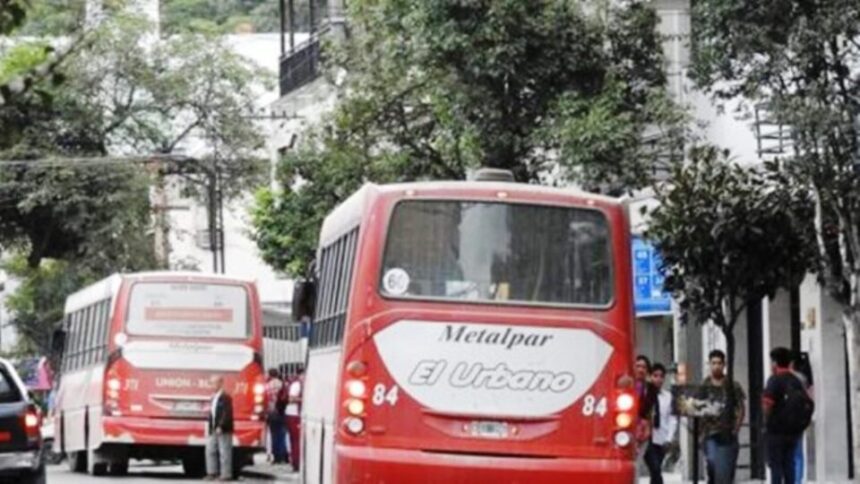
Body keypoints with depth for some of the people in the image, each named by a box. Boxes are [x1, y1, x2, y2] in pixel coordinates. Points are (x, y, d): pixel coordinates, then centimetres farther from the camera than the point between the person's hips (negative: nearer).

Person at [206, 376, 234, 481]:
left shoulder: (225, 398, -13)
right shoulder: (214, 398, 15)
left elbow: (227, 414, -19)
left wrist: (220, 427, -22)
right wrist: (211, 428, 12)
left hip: (223, 430, -9)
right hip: (214, 431, 9)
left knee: (224, 452, -4)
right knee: (210, 450, 10)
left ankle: (226, 474, 1)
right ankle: (212, 472, 17)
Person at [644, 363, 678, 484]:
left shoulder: (668, 396, 4)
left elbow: (672, 419, 6)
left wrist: (668, 439, -3)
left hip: (661, 441, 4)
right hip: (647, 439, -4)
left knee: (655, 472, 10)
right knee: (656, 471, -13)